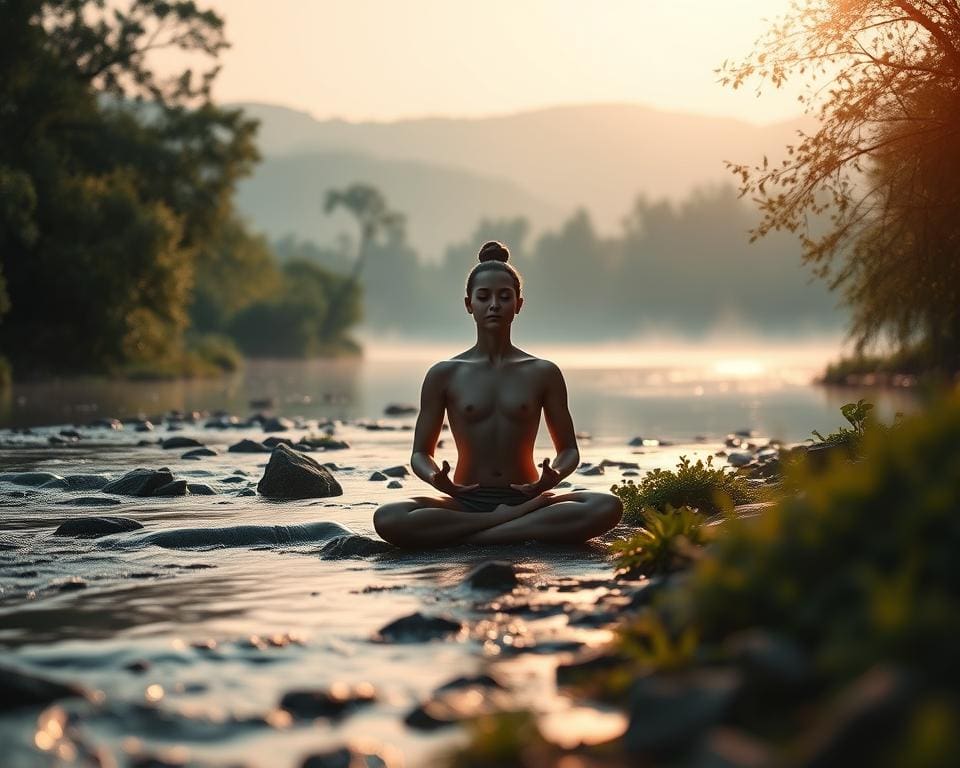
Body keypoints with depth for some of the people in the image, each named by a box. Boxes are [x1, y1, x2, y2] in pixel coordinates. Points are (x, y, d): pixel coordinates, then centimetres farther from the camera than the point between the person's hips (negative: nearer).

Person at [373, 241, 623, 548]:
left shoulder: (543, 373, 7)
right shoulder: (445, 375, 5)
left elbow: (568, 448, 11)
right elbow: (421, 453, 7)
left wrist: (554, 476, -14)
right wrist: (436, 479, -18)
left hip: (526, 496, 1)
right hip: (464, 501, -1)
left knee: (607, 506, -30)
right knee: (387, 519, -31)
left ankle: (471, 537, -27)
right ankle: (518, 523, -24)